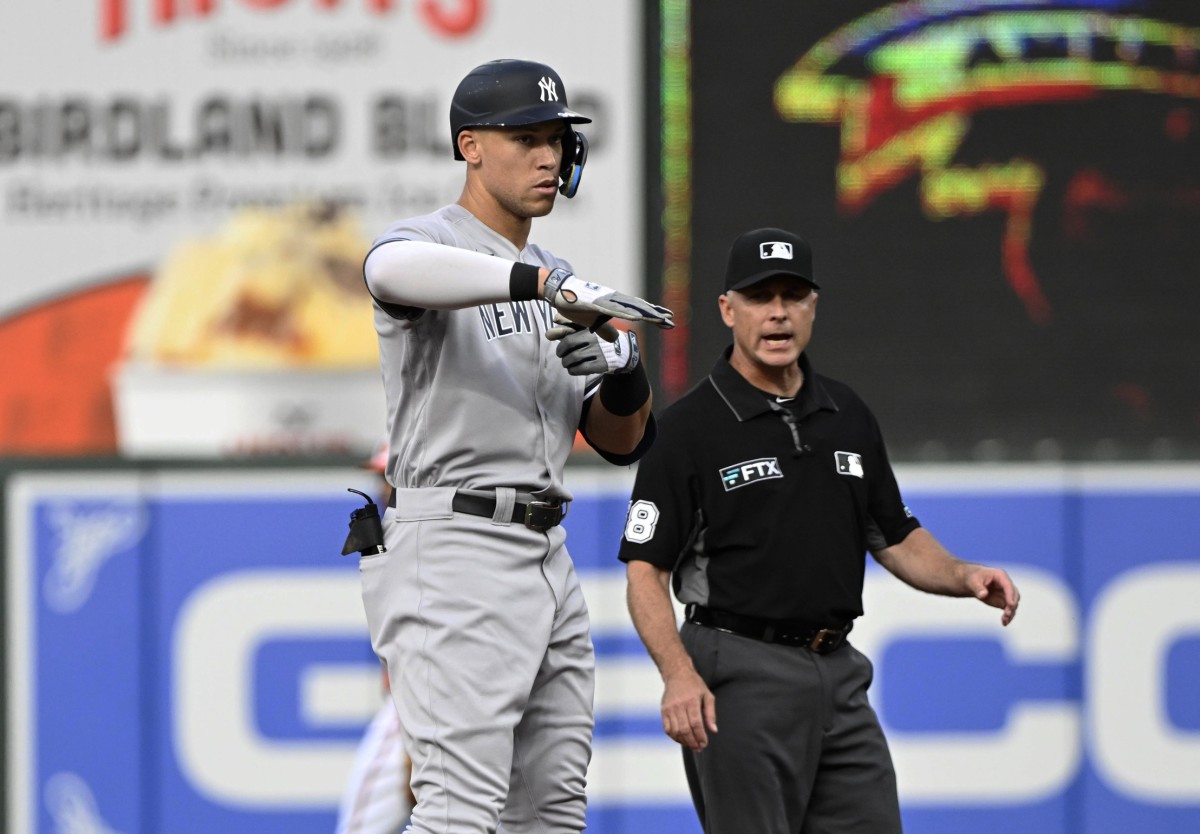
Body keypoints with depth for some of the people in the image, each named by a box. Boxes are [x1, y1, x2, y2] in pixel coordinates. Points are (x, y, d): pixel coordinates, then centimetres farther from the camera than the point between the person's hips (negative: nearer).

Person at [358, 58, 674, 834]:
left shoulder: (555, 279, 20)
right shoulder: (429, 241, -5)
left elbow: (622, 441, 16)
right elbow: (397, 269, -34)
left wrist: (621, 370, -8)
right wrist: (550, 286, -46)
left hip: (547, 558, 9)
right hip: (453, 546, -9)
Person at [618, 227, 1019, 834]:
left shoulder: (847, 417, 12)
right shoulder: (690, 427, -6)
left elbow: (896, 538, 20)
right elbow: (646, 569, -9)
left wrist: (964, 577, -1)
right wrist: (679, 674, -25)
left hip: (839, 672, 6)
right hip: (742, 675, -6)